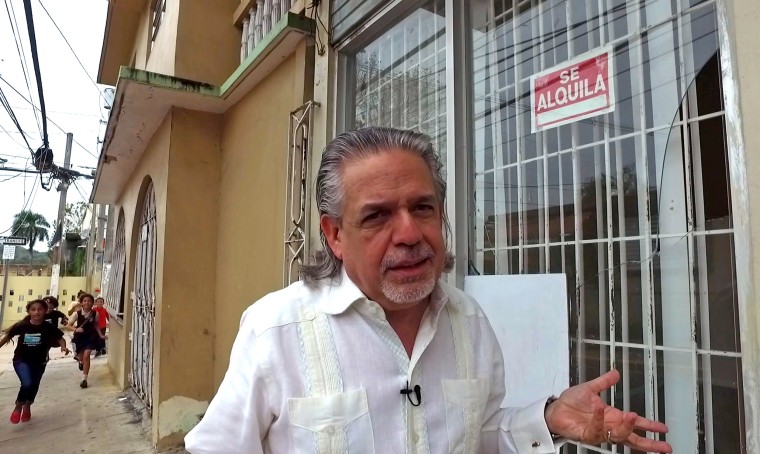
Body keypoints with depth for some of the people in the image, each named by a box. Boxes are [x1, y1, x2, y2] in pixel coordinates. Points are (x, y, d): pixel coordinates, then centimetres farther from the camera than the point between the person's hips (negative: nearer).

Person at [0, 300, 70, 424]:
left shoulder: (48, 327, -13)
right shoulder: (22, 325, -13)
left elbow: (60, 338, -7)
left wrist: (64, 347, -27)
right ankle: (18, 407, 6)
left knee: (34, 387, 15)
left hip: (39, 362, 2)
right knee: (27, 383, -23)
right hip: (21, 360, -2)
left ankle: (27, 407, 47)